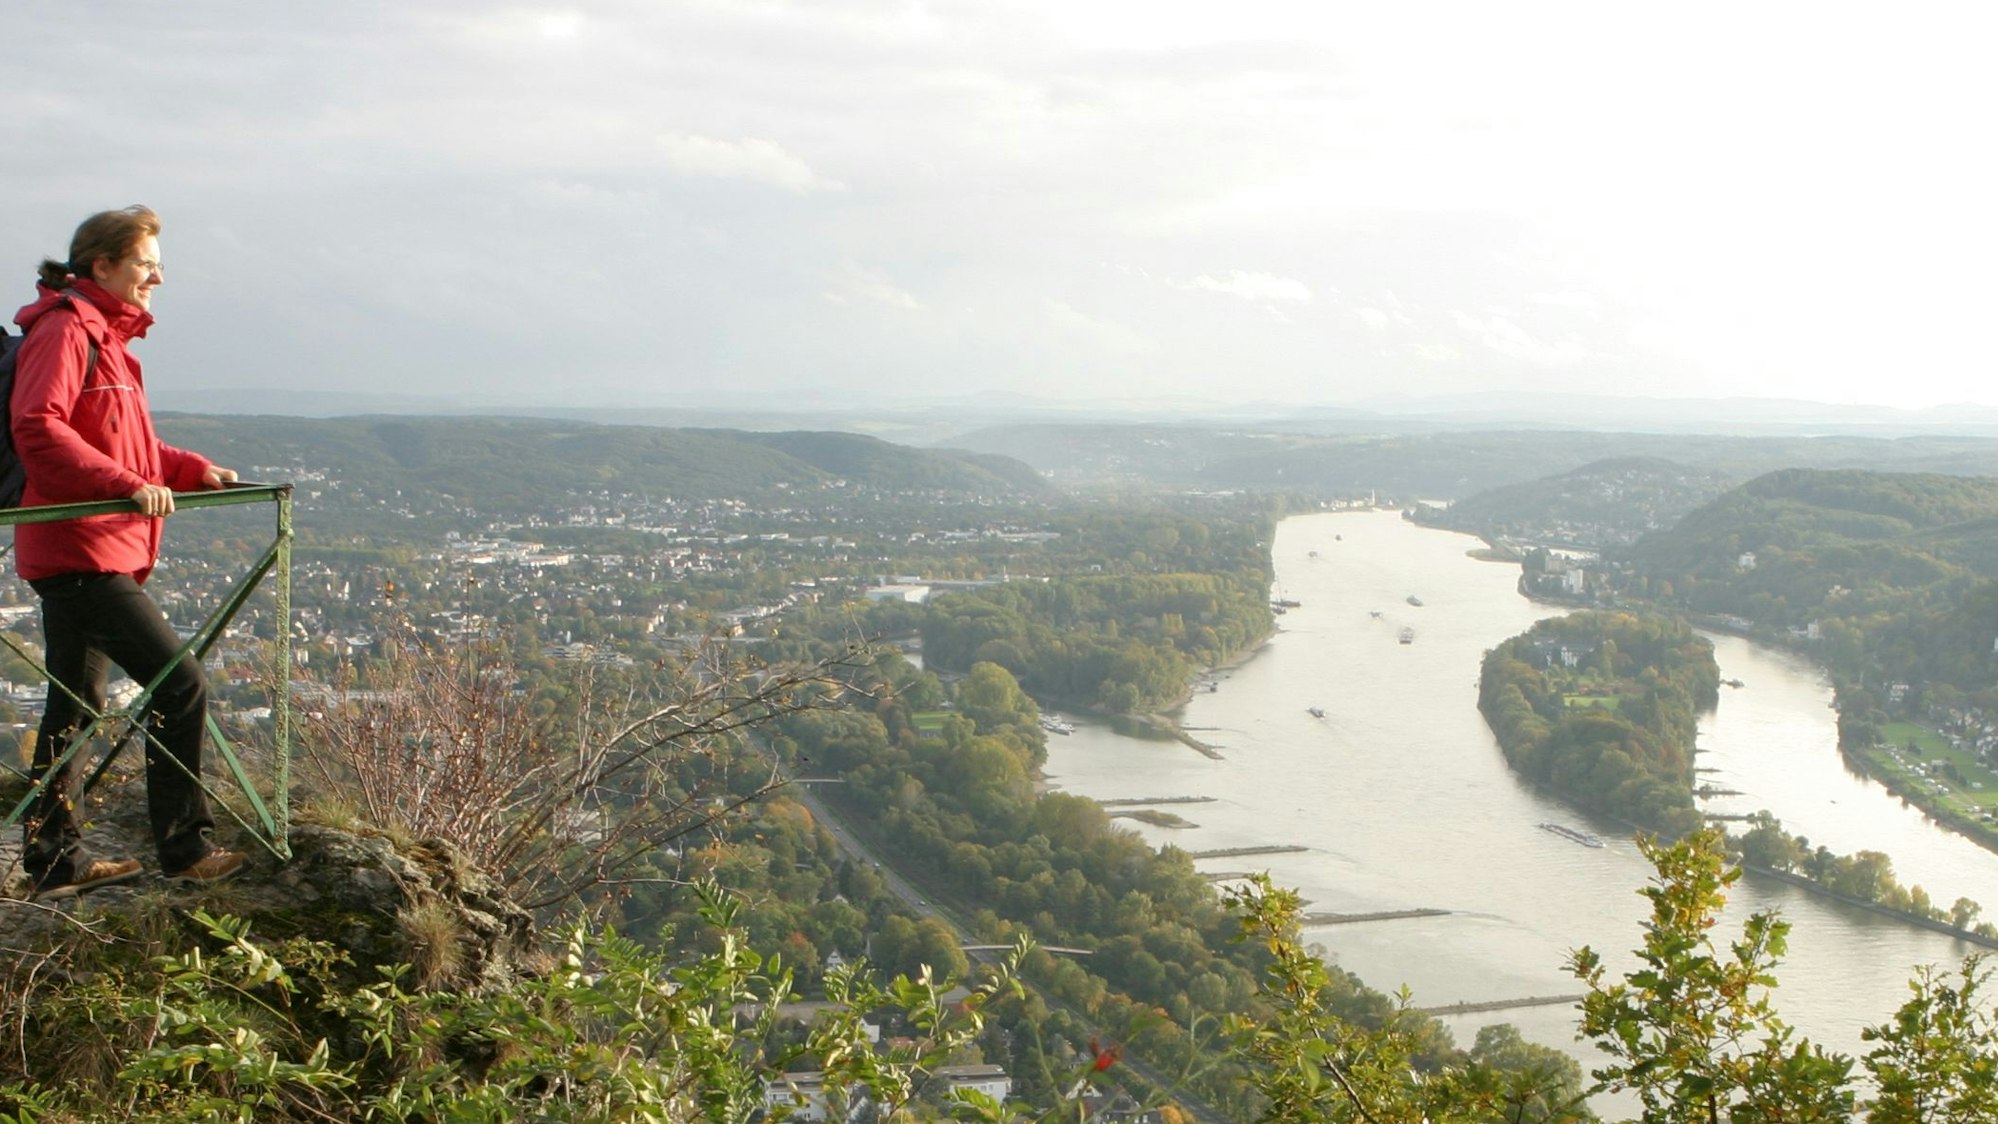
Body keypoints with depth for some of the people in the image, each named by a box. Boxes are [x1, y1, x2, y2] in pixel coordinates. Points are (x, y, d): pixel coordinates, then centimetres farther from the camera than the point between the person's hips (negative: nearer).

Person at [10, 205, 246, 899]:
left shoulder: (105, 338, 22)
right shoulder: (65, 331, -11)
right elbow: (38, 429, -23)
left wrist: (193, 470, 13)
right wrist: (127, 485, -31)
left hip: (97, 557, 11)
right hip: (80, 553, -11)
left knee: (75, 705, 13)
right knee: (179, 682, -12)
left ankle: (56, 861, 20)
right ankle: (185, 849, -7)